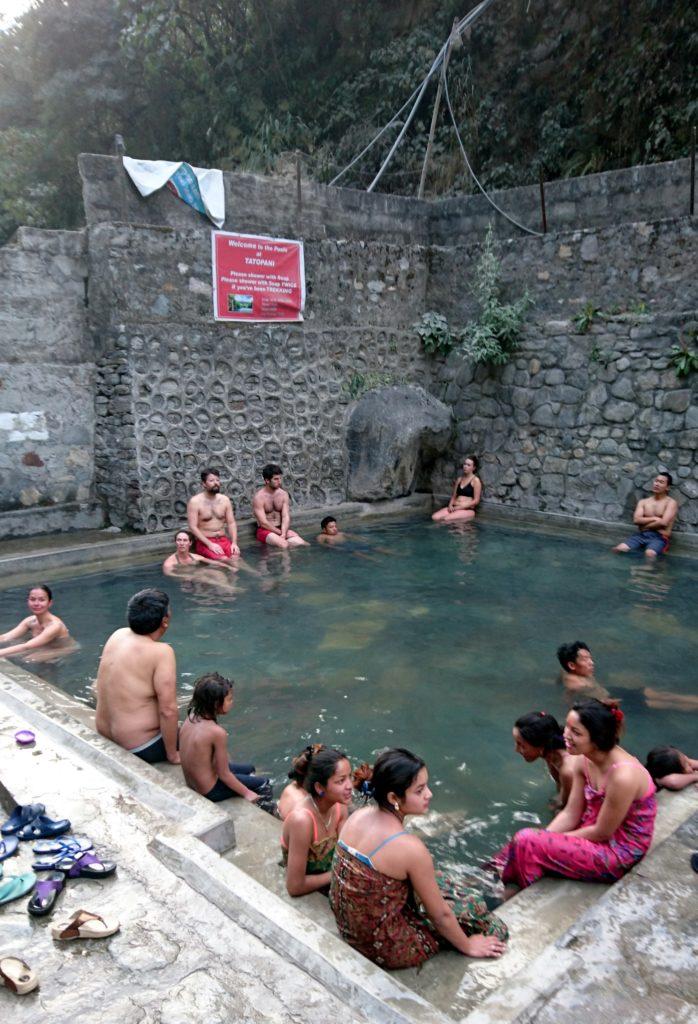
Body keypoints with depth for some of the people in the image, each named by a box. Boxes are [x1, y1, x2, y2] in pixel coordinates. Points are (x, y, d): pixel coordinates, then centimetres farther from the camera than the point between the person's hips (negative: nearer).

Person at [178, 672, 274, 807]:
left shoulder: (190, 718, -10)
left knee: (249, 769, 27)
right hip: (209, 791, -8)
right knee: (264, 783, 11)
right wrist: (247, 793, -9)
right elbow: (224, 775, -20)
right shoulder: (217, 732, -32)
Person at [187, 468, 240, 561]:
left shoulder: (225, 500, 7)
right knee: (224, 560, -30)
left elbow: (231, 523, 5)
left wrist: (234, 543, -11)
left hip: (223, 540, 4)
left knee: (236, 557, -24)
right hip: (204, 542, -4)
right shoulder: (195, 501, -7)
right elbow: (193, 527, -12)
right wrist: (210, 544, -22)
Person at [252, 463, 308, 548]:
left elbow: (286, 517, -5)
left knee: (300, 542, -21)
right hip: (265, 530, -4)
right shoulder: (259, 497, -11)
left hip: (282, 529, 5)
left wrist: (283, 534, -21)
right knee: (283, 545, -32)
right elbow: (263, 523, -15)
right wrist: (280, 533, -16)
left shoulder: (283, 494, 3)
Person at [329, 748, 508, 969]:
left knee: (436, 881, 24)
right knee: (473, 908, 11)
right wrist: (468, 947, 5)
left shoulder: (358, 816, -8)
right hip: (384, 949, -7)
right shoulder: (409, 848, -29)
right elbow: (440, 915, -14)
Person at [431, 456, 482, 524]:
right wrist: (450, 505, -5)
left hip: (468, 510, -7)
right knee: (435, 517, -20)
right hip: (454, 508, 7)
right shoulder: (459, 479, 18)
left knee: (447, 519, -34)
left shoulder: (476, 480, -2)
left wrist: (459, 507, -12)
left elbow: (476, 501, -7)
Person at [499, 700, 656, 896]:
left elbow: (602, 832, -20)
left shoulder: (622, 776, -30)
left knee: (526, 843, -17)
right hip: (594, 831, 8)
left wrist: (553, 840, -10)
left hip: (618, 852, -8)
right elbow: (570, 814, 1)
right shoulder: (584, 761, -6)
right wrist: (543, 838, -12)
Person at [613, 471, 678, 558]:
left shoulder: (671, 502, 3)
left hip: (659, 537, -4)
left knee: (649, 553, -39)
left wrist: (644, 525, -1)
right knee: (619, 549, -23)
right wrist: (654, 518, -7)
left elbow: (663, 522, -12)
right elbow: (636, 520, 1)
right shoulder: (643, 502, 16)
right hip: (641, 535, 4)